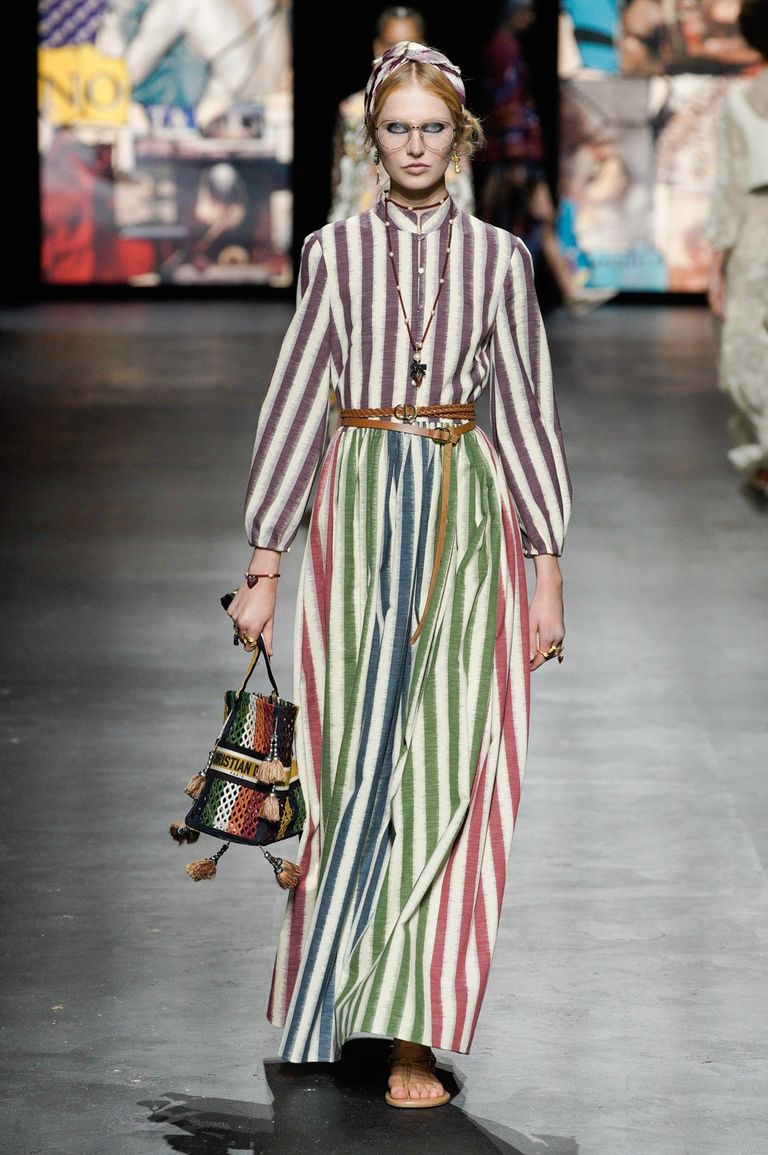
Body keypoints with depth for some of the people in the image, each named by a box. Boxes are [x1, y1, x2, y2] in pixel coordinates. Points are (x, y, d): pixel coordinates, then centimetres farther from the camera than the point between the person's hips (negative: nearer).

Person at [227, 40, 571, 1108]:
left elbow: (527, 409, 6)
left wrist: (547, 569, 2)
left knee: (443, 761, -5)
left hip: (464, 507, 0)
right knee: (358, 753, -1)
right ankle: (332, 1006, 14)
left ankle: (412, 1029, -4)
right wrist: (263, 565, 3)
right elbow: (295, 402, 6)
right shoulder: (335, 252, 5)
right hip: (360, 499, 0)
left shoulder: (497, 256, 5)